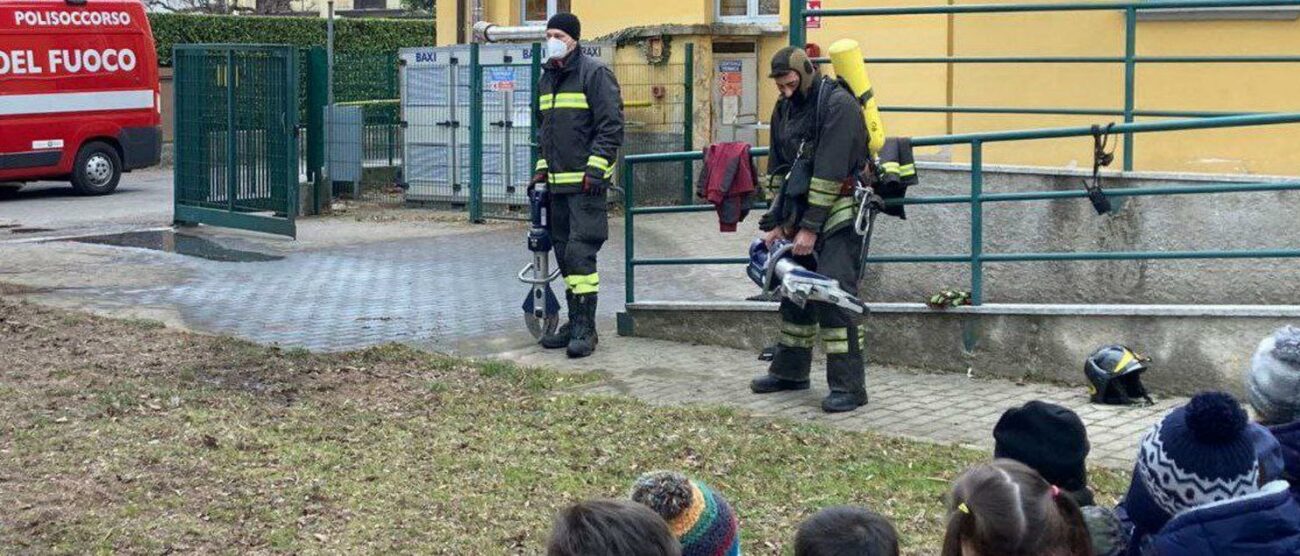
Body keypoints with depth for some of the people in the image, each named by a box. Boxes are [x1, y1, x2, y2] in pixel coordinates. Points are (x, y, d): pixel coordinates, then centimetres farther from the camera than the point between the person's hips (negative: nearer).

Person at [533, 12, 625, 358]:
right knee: (564, 254, 11)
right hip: (558, 183, 8)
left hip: (586, 184, -8)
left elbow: (612, 125, -13)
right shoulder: (547, 77, 16)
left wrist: (596, 168, -19)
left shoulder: (594, 73, -8)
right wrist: (542, 167, 18)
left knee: (580, 253, -12)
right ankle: (575, 323, 19)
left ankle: (585, 329, -10)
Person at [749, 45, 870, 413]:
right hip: (802, 211, 8)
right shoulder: (784, 109, 10)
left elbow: (830, 170, -20)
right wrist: (776, 222, 8)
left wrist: (811, 227, -20)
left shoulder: (838, 104, -16)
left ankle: (849, 386, -13)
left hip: (838, 213, -8)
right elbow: (778, 169, 15)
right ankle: (790, 371, 27)